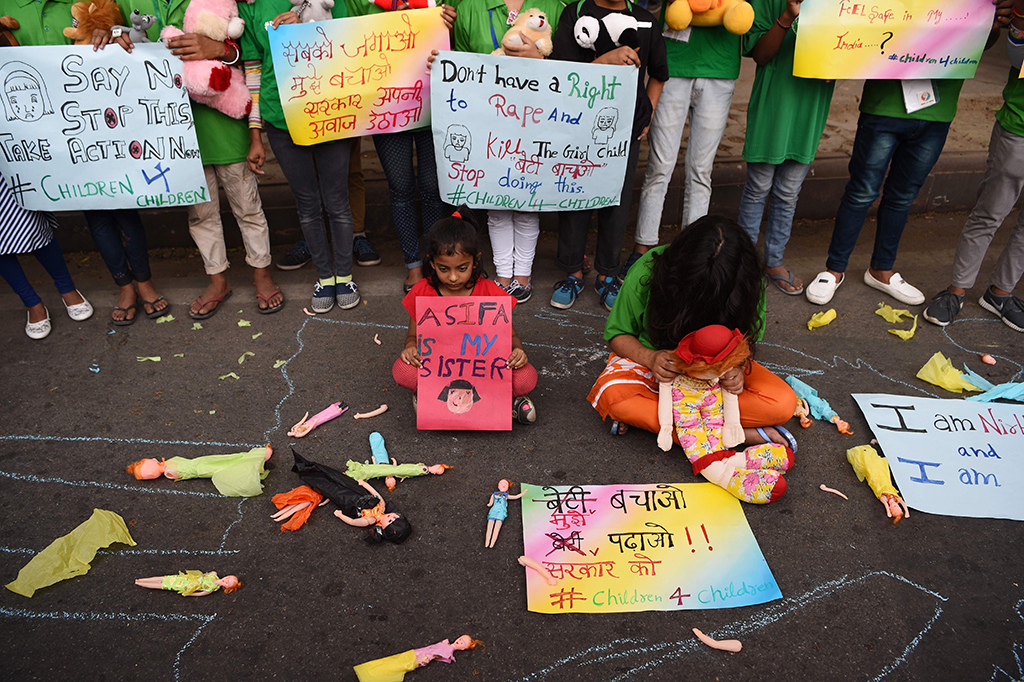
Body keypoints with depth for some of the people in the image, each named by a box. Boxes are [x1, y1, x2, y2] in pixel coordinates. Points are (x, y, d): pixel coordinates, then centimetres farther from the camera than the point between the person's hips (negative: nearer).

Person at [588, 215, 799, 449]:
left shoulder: (747, 285, -19)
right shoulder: (647, 271, -24)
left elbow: (743, 340, -2)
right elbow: (618, 334, -10)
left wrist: (737, 367, -25)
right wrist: (650, 358, -30)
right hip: (659, 360, -1)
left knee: (783, 403, -23)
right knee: (610, 394, -34)